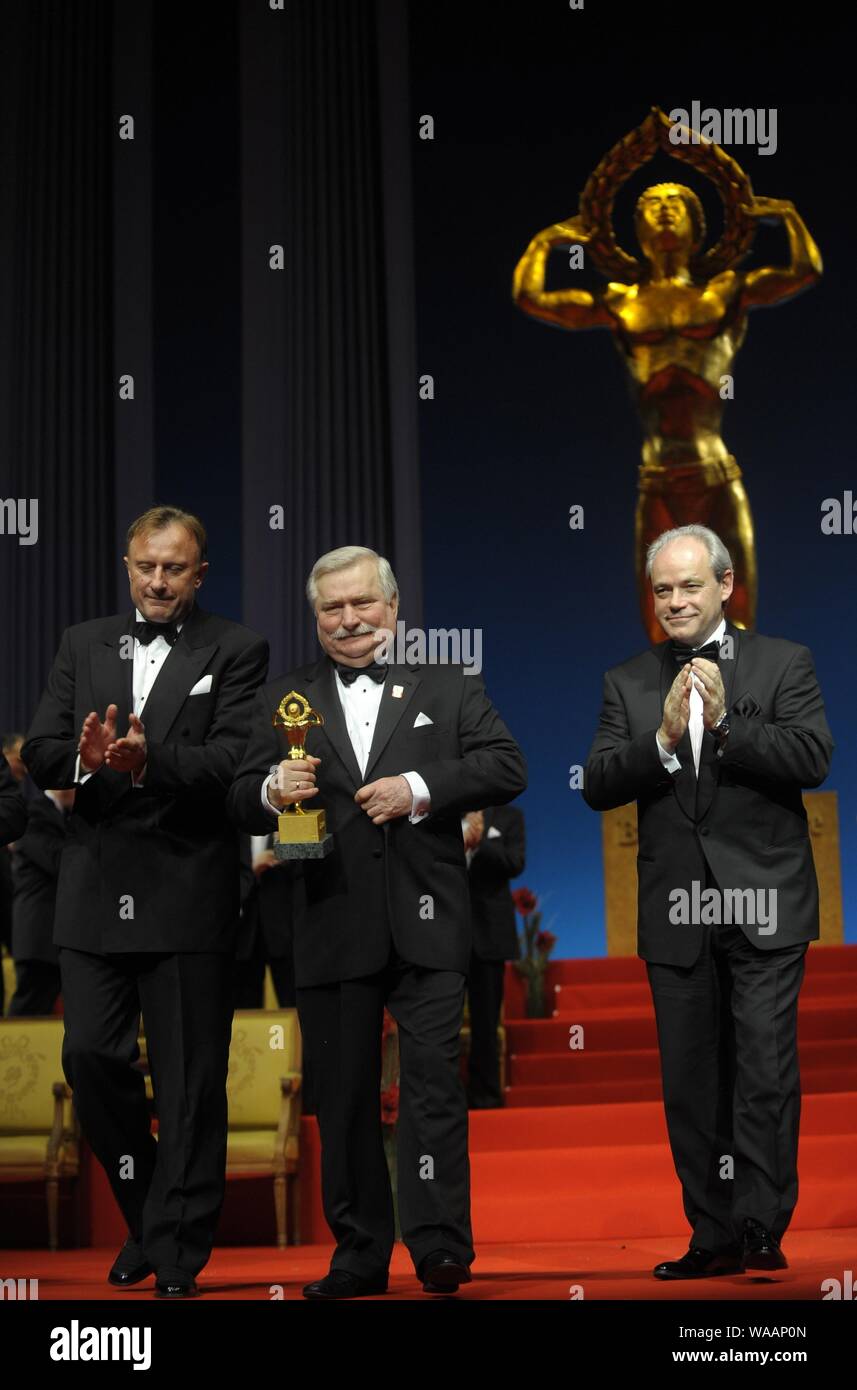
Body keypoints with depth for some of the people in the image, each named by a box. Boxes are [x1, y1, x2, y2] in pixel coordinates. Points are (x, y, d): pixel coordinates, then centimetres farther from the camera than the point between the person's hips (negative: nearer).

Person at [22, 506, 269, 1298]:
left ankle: (177, 1256, 14)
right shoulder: (83, 645, 13)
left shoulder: (235, 652, 1)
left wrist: (148, 760, -28)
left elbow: (231, 762, -11)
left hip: (188, 896, -3)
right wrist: (84, 755, -16)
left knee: (190, 1080, 2)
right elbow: (39, 754, 6)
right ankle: (147, 1211, 27)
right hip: (96, 890, 4)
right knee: (91, 1056, 3)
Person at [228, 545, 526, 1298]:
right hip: (330, 929, 2)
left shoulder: (449, 685, 9)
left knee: (434, 1081, -7)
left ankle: (440, 1248, 0)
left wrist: (419, 788, -13)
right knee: (343, 1096, 8)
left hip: (426, 924, -2)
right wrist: (272, 791, -15)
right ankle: (360, 1257, 19)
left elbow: (506, 766, -1)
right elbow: (243, 804, 8)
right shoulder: (284, 700, 12)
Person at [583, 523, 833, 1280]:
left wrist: (726, 721, -20)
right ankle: (715, 1237, 18)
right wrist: (663, 739, -17)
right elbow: (598, 787, -1)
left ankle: (763, 1230, 1)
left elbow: (813, 760, -11)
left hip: (763, 905, -3)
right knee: (691, 1083, 8)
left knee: (766, 1073, -7)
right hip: (676, 913, 3)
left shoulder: (784, 663, 2)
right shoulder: (628, 683, 9)